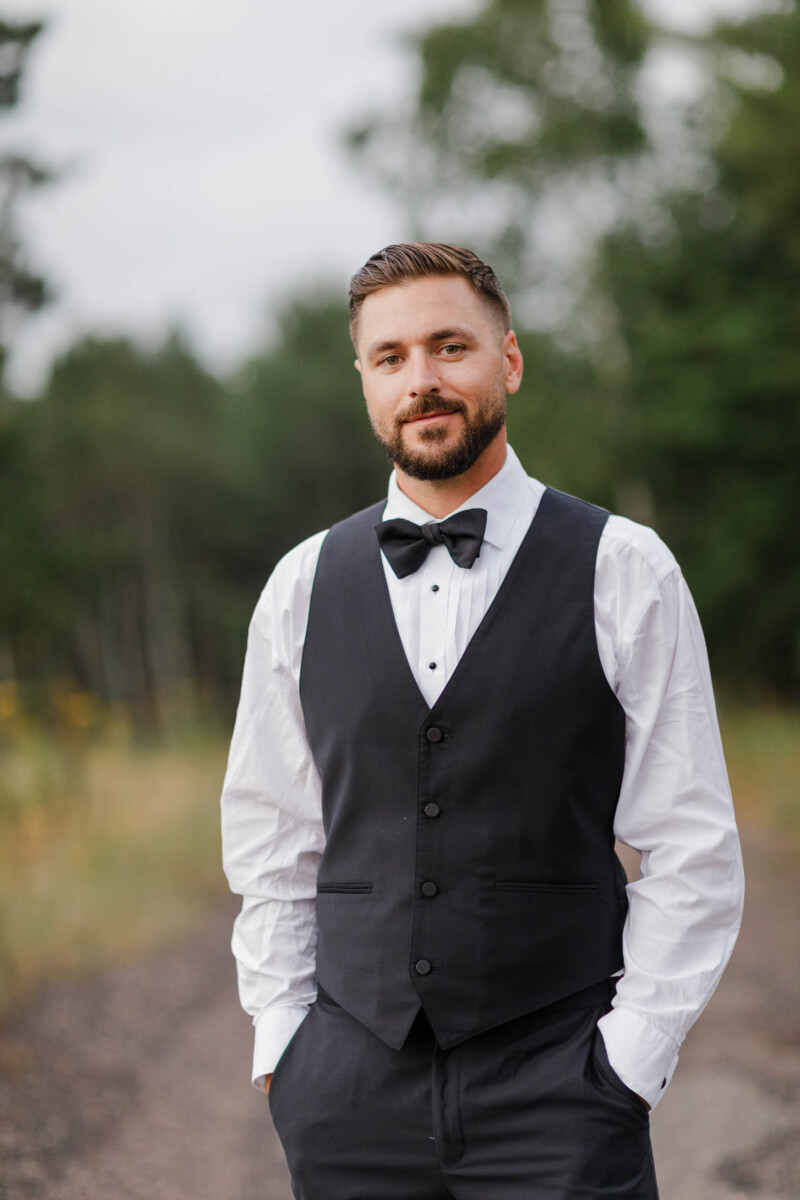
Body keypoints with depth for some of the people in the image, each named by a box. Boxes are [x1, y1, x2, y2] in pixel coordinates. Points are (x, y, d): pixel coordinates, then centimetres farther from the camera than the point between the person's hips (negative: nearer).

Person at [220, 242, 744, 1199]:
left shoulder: (624, 572, -1)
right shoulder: (301, 587, 8)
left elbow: (694, 850, -1)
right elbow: (270, 838, 13)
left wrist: (628, 1058, -6)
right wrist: (281, 1038, 6)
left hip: (556, 1088, -2)